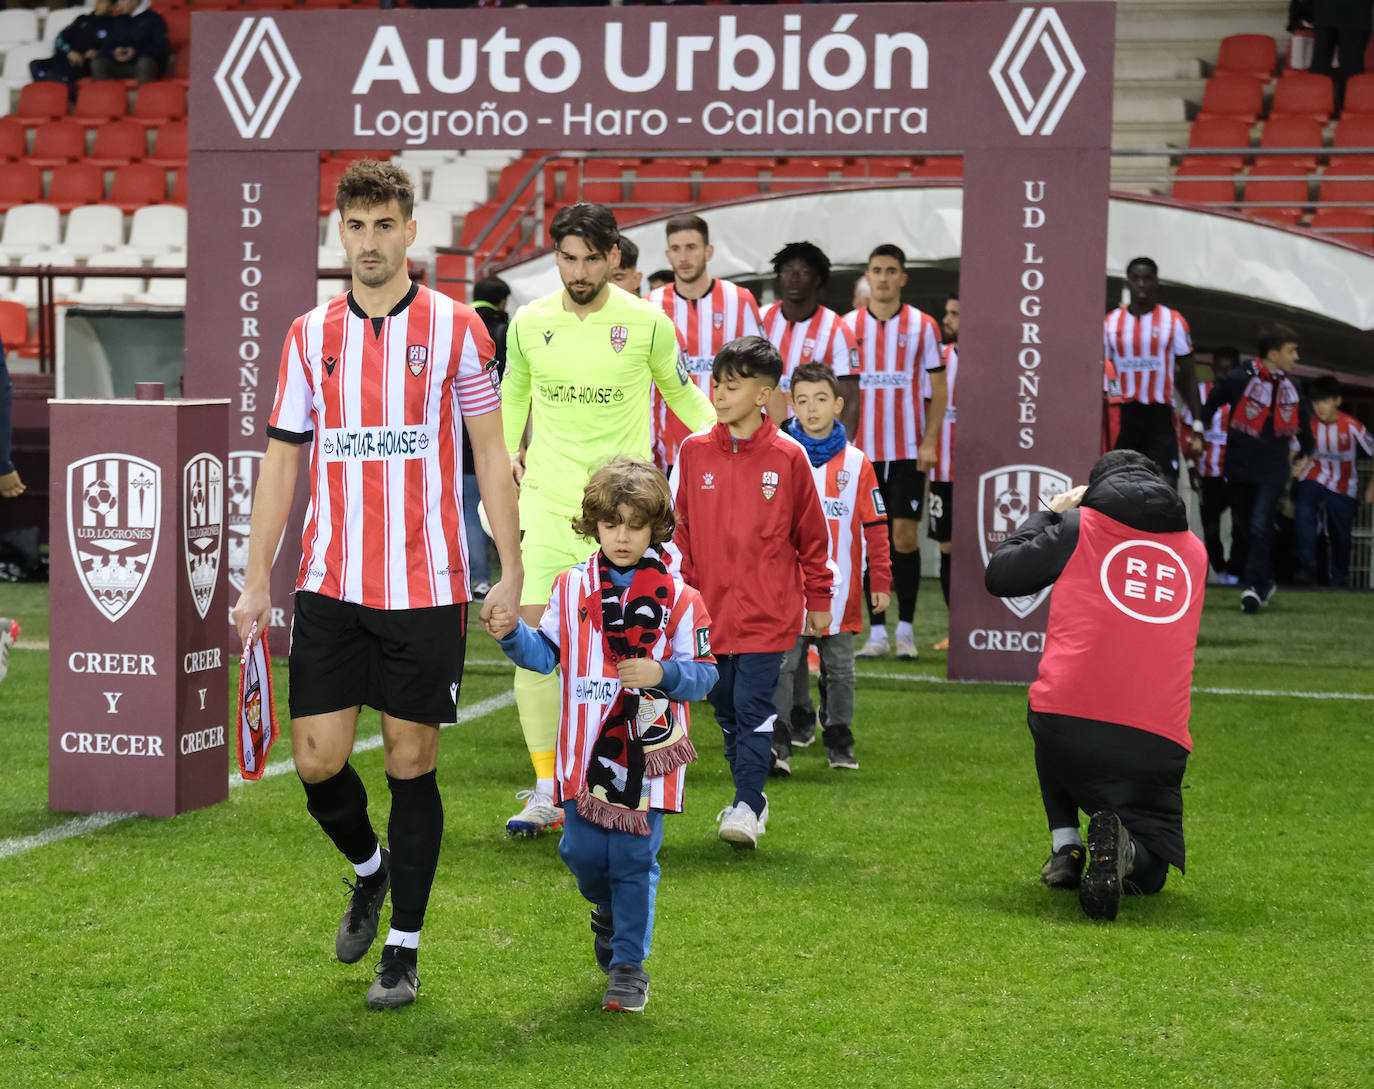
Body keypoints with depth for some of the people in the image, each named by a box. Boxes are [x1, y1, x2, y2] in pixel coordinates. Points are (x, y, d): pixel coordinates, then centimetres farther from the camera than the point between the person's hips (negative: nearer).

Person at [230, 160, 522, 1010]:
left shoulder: (454, 327, 0)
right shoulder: (310, 335, 7)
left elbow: (491, 450, 1)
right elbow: (282, 457, 10)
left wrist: (510, 568, -5)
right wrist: (257, 580, 6)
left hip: (427, 587, -2)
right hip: (330, 584, 3)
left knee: (411, 763, 2)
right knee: (318, 758, -1)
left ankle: (404, 948, 15)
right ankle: (369, 869, 31)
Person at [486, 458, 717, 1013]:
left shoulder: (677, 598, -2)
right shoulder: (572, 587, 6)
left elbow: (704, 672, 0)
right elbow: (546, 654, 12)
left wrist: (663, 673, -18)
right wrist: (512, 633, -6)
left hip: (647, 753, -2)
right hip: (585, 751, 2)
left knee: (634, 860, 0)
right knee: (580, 851, 5)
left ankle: (628, 965, 12)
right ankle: (609, 912, 39)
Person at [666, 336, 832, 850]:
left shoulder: (788, 456, -4)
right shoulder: (693, 451, 2)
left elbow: (811, 533, 4)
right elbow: (677, 524, 9)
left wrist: (818, 600, 7)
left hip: (767, 612, -3)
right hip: (709, 607, 3)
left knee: (754, 707, -7)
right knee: (725, 707, 11)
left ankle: (747, 807, -2)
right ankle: (750, 796, 24)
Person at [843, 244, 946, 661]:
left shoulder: (922, 326, 1)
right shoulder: (848, 326, 6)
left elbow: (939, 389, 3)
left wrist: (929, 442, -7)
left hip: (909, 449, -1)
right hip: (863, 450, 2)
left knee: (905, 536, -3)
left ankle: (906, 630, 6)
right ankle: (877, 632, 7)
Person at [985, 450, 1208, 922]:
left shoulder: (1079, 525, 8)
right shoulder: (1194, 550, 20)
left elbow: (1000, 576, 15)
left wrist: (1049, 513, 28)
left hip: (1069, 722, -1)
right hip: (1158, 743, 1)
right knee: (1151, 870, 19)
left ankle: (1065, 847, 21)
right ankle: (1122, 848, -19)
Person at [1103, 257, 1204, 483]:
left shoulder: (1173, 321, 4)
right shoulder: (1111, 322, 8)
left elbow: (1188, 376, 5)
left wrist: (1197, 427, -2)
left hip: (1159, 416, -2)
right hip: (1122, 416, 2)